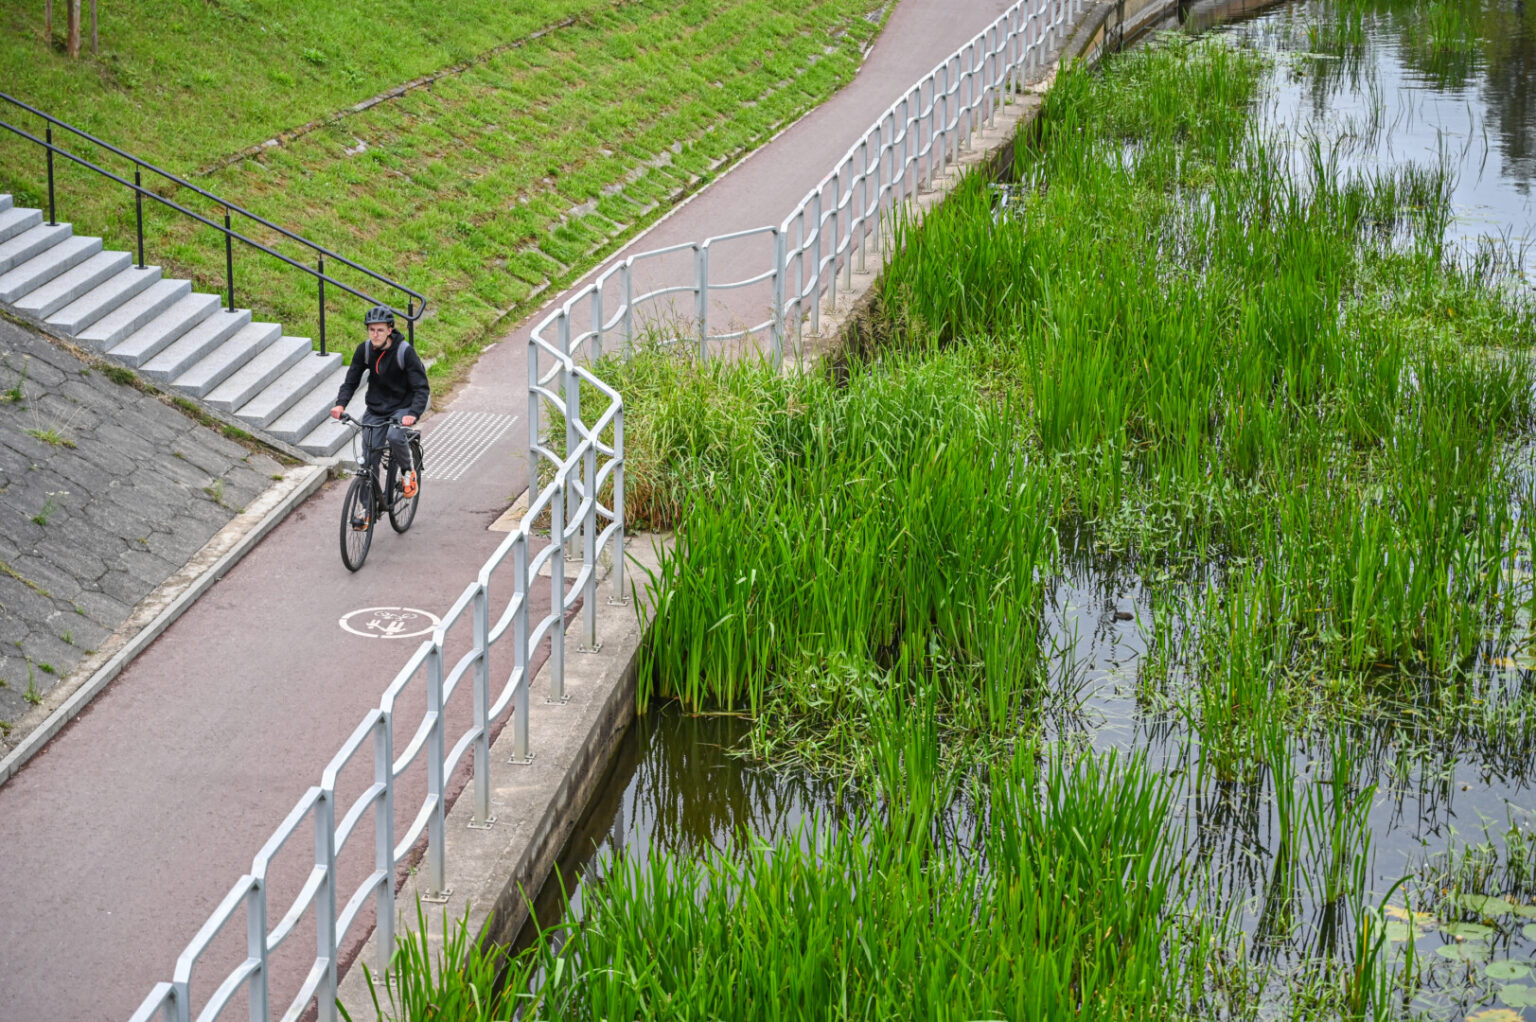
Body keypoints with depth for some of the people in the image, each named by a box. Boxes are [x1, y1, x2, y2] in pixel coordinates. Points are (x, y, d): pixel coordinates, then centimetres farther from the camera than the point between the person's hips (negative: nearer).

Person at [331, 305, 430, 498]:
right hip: (375, 410, 4)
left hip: (401, 408, -4)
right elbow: (351, 380, 0)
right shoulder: (364, 350, -7)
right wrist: (340, 404, -19)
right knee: (368, 460, -2)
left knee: (394, 436, -34)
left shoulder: (405, 351, -18)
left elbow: (422, 388, -19)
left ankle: (409, 471, -5)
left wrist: (413, 414, -35)